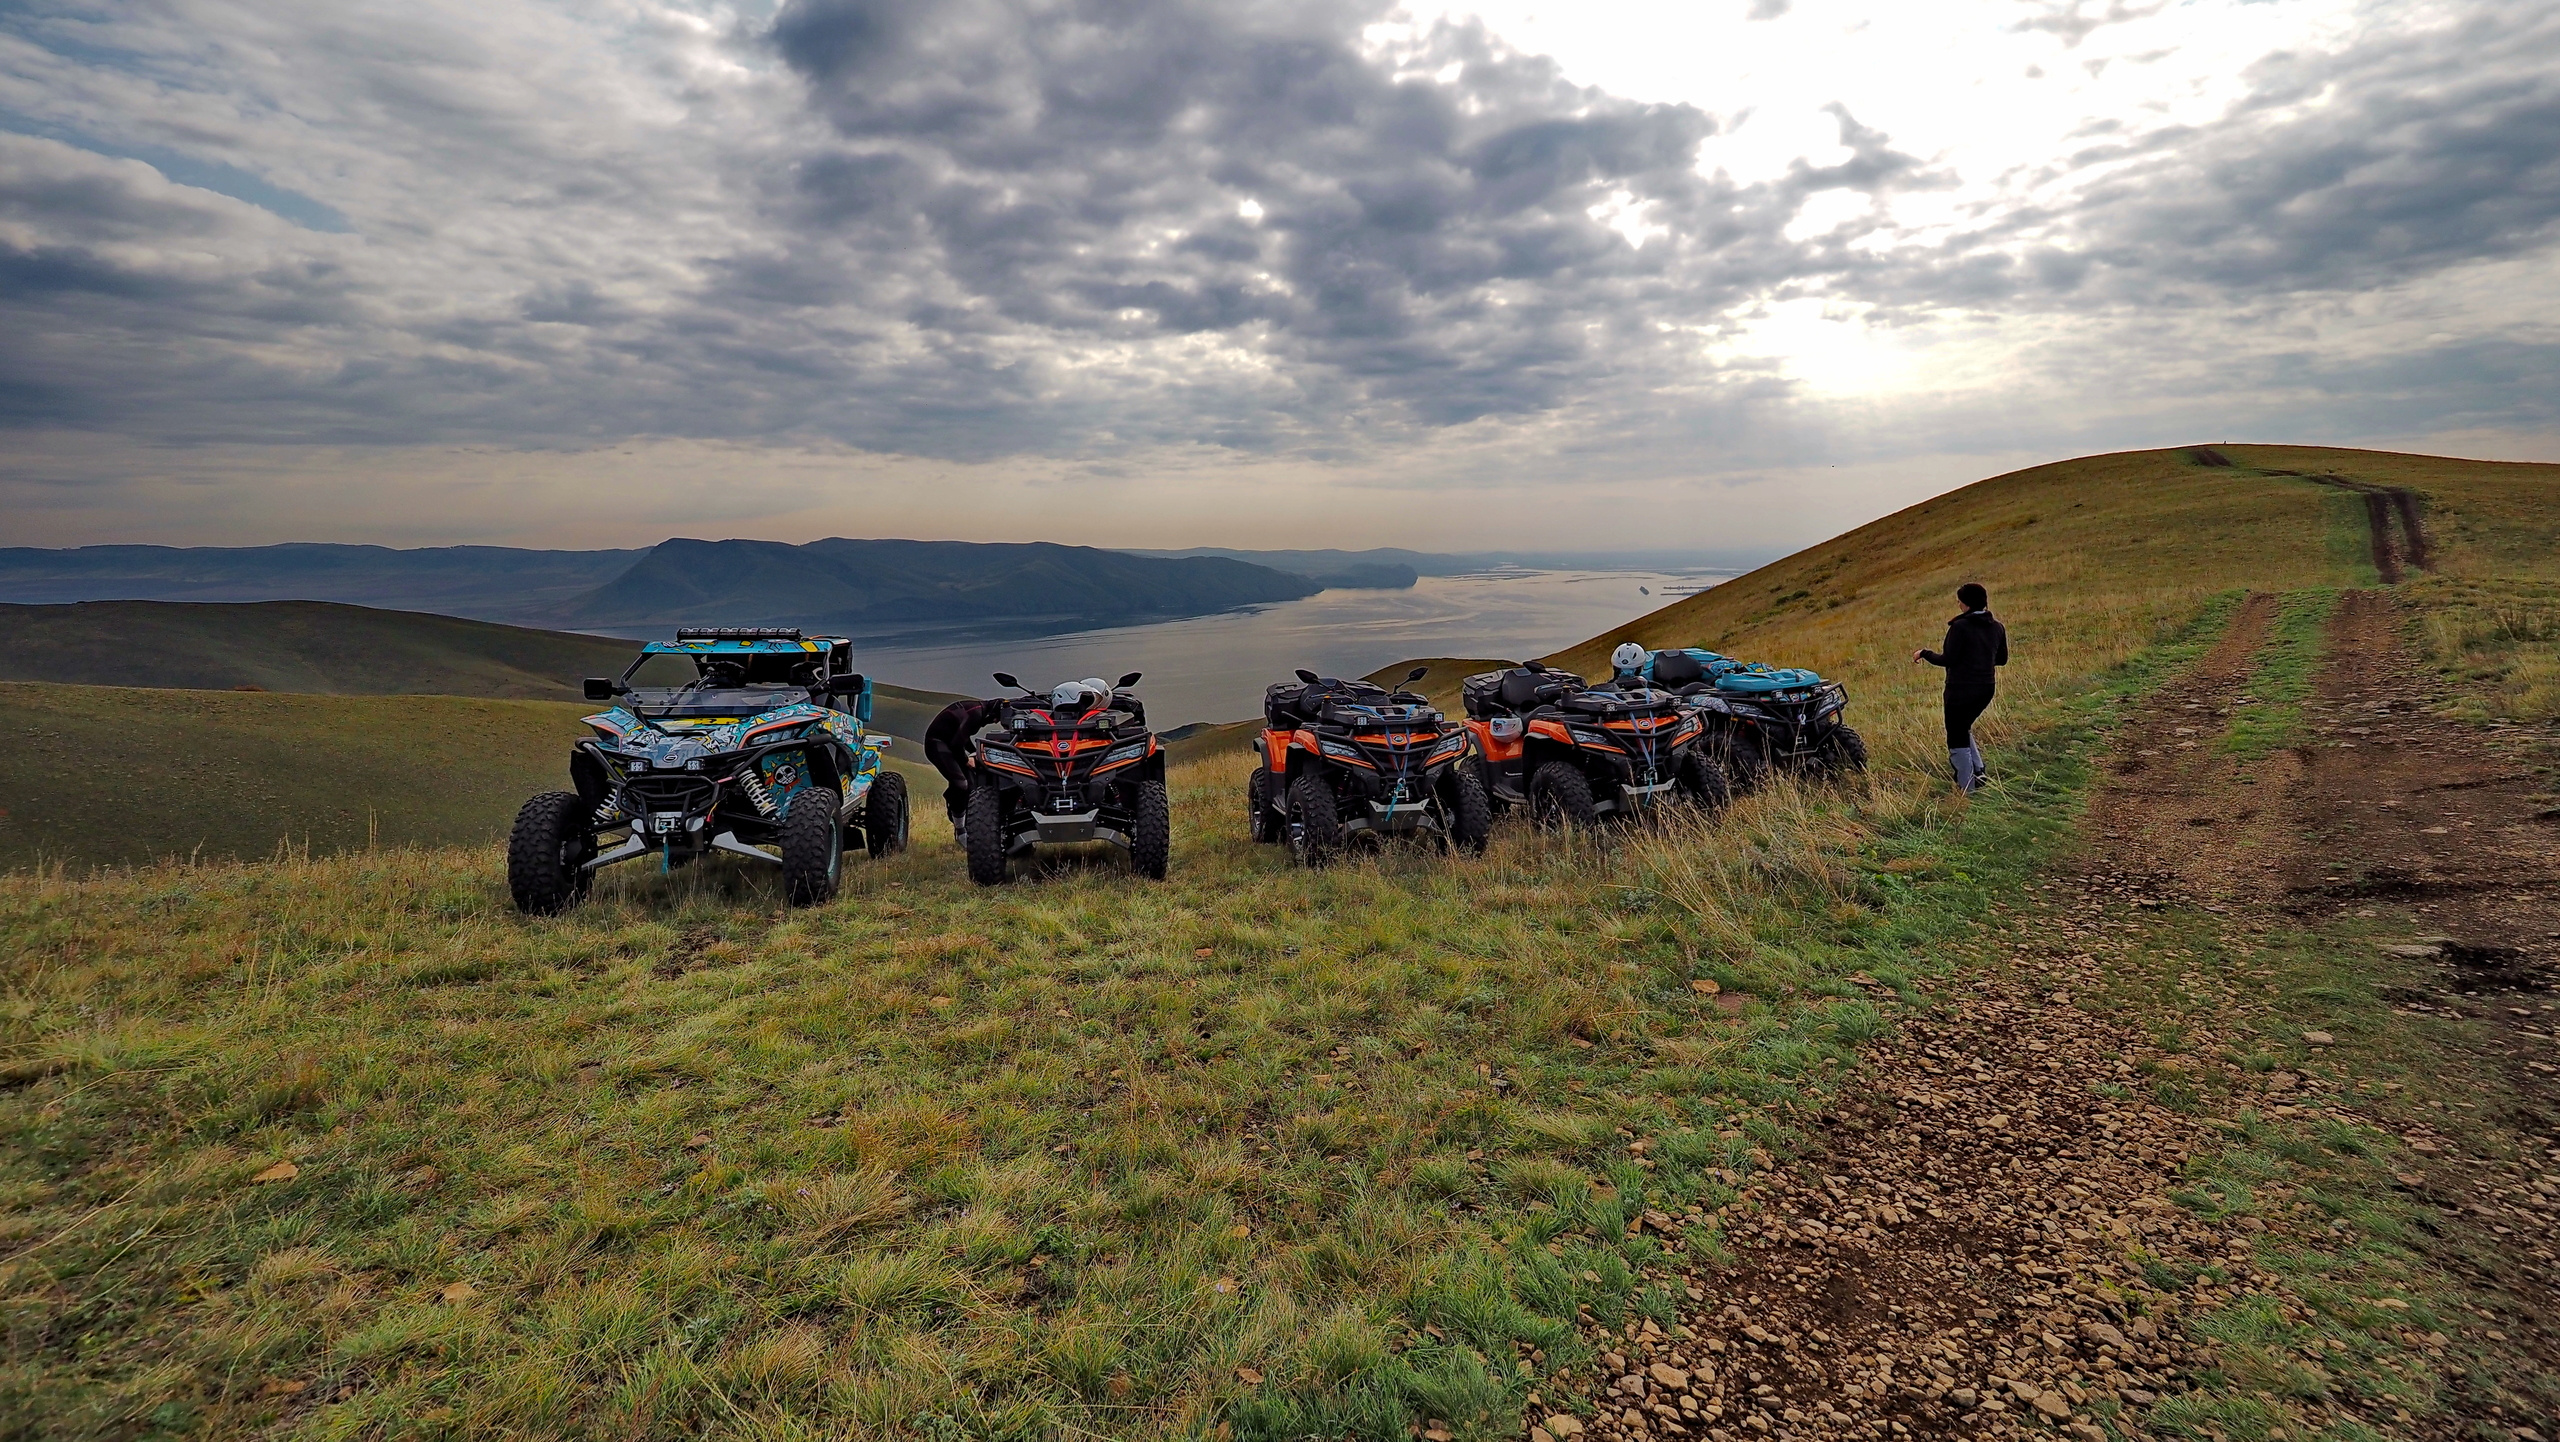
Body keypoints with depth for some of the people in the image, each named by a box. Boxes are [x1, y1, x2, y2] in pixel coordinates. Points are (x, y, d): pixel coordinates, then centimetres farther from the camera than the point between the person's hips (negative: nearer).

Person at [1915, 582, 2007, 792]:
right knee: (1963, 729, 26)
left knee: (1957, 738, 4)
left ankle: (1966, 787, 5)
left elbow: (1948, 659, -17)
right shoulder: (1997, 627, 5)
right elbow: (2002, 659, 13)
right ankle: (1977, 772, 17)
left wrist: (1924, 654, -2)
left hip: (1961, 689, -7)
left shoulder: (1960, 626, -16)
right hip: (1987, 688, 7)